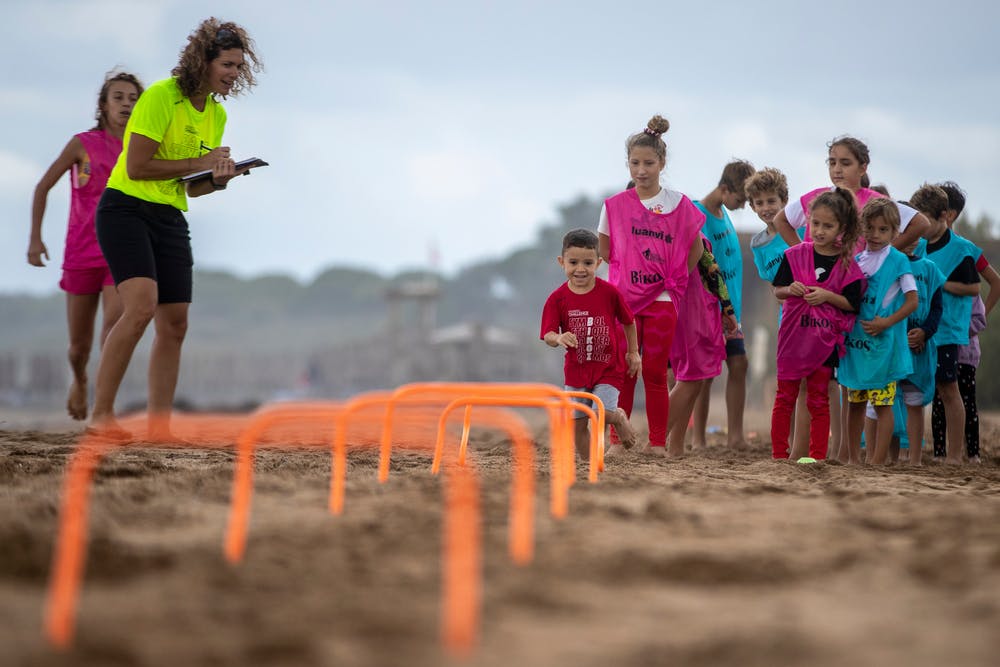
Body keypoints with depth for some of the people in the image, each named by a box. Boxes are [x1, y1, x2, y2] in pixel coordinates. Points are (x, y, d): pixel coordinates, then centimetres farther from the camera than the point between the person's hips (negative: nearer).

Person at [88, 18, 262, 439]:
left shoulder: (217, 114, 12)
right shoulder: (161, 97, -13)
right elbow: (136, 167, -17)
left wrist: (218, 180, -6)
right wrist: (199, 163, -11)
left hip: (170, 219, 8)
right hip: (126, 210, -8)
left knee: (174, 325, 2)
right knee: (141, 306, -24)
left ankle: (159, 425, 7)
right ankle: (101, 414, -18)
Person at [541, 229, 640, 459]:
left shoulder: (609, 292, -9)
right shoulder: (557, 299, -8)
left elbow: (628, 322, 6)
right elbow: (548, 335, -14)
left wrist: (633, 353, 9)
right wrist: (559, 339, -36)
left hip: (609, 368, -2)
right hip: (576, 369, 2)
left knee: (602, 414, -20)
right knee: (578, 422, 6)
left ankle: (619, 418, 14)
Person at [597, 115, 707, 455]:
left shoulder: (679, 205, 1)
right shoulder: (615, 205, 2)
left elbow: (696, 249, 10)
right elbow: (604, 251, 12)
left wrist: (673, 277, 6)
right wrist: (629, 268, 2)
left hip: (662, 299, 0)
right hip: (624, 298, 1)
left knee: (655, 374, 2)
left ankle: (658, 444, 6)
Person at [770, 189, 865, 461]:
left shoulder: (847, 264, -4)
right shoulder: (795, 255, -1)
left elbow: (852, 304, -2)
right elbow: (777, 290, 5)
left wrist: (827, 296, -17)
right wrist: (790, 290, -16)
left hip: (824, 339, -1)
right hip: (793, 336, 1)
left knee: (819, 400, 6)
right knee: (785, 397, 6)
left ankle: (817, 456, 10)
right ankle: (779, 455, 11)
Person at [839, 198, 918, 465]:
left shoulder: (898, 260, -5)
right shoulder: (856, 260, 10)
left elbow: (912, 301, -9)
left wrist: (887, 322, -18)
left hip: (884, 343, -6)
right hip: (855, 342, 6)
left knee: (883, 404, -4)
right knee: (855, 402, 12)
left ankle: (877, 461, -1)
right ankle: (853, 458, 20)